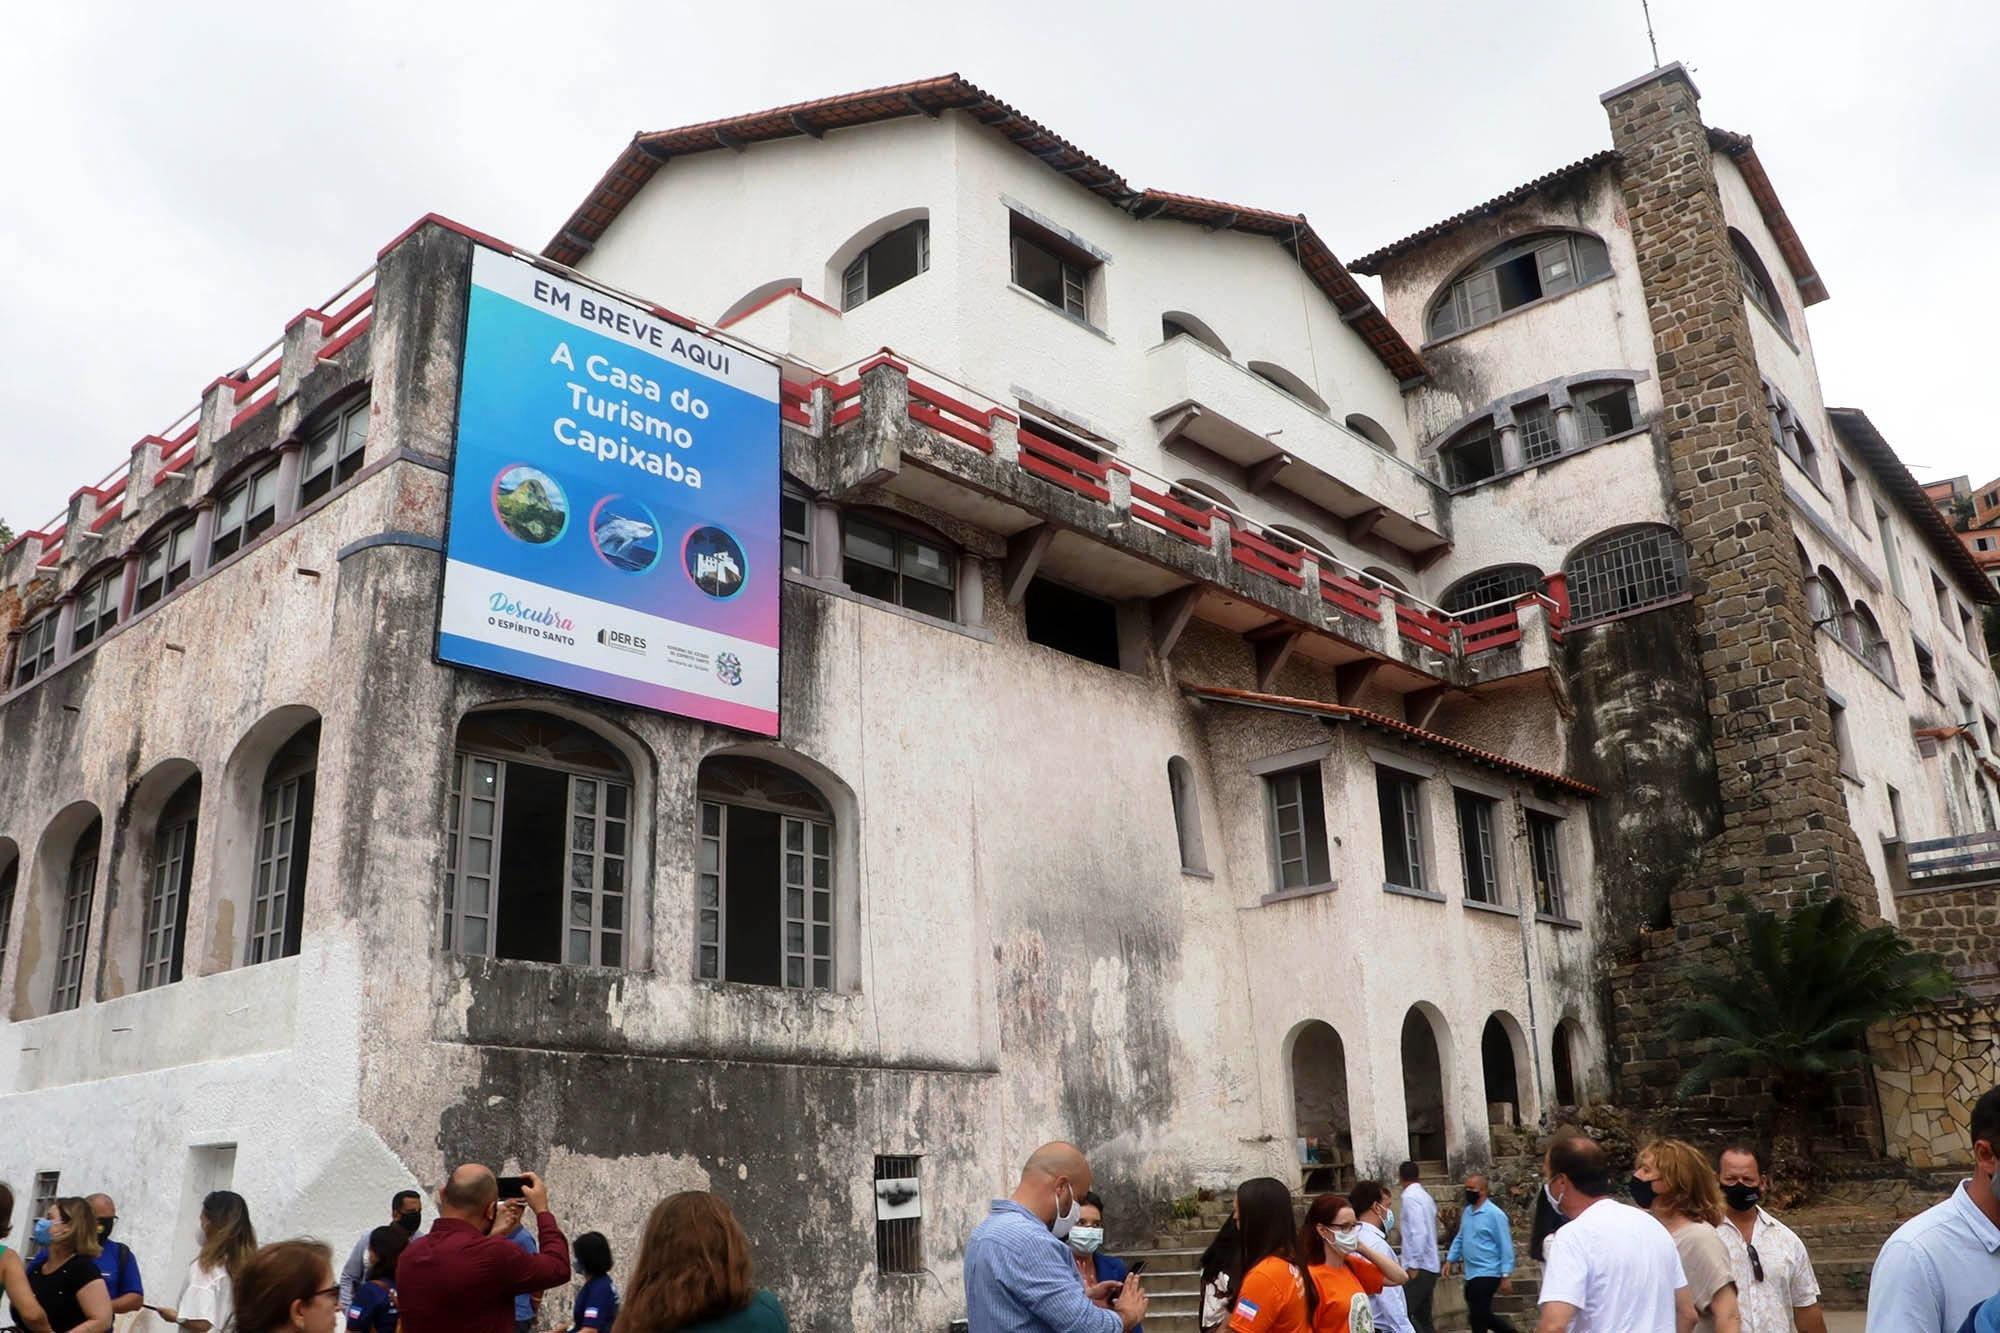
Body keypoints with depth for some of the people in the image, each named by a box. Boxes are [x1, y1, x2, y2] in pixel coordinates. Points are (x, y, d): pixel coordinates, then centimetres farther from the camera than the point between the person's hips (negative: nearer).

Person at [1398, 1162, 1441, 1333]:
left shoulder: (1410, 1197, -13)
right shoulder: (1426, 1196, 13)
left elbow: (1418, 1233, -22)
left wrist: (1413, 1266, -19)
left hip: (1420, 1267, -9)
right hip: (1430, 1266, 9)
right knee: (1423, 1317, 12)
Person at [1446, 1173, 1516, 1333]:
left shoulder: (1495, 1214, -15)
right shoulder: (1467, 1212, 9)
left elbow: (1505, 1246, -15)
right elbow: (1460, 1238, 18)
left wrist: (1506, 1275, -17)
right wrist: (1450, 1260, 9)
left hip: (1487, 1274, -8)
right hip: (1471, 1274, 8)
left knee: (1478, 1317, -3)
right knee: (1482, 1315, 15)